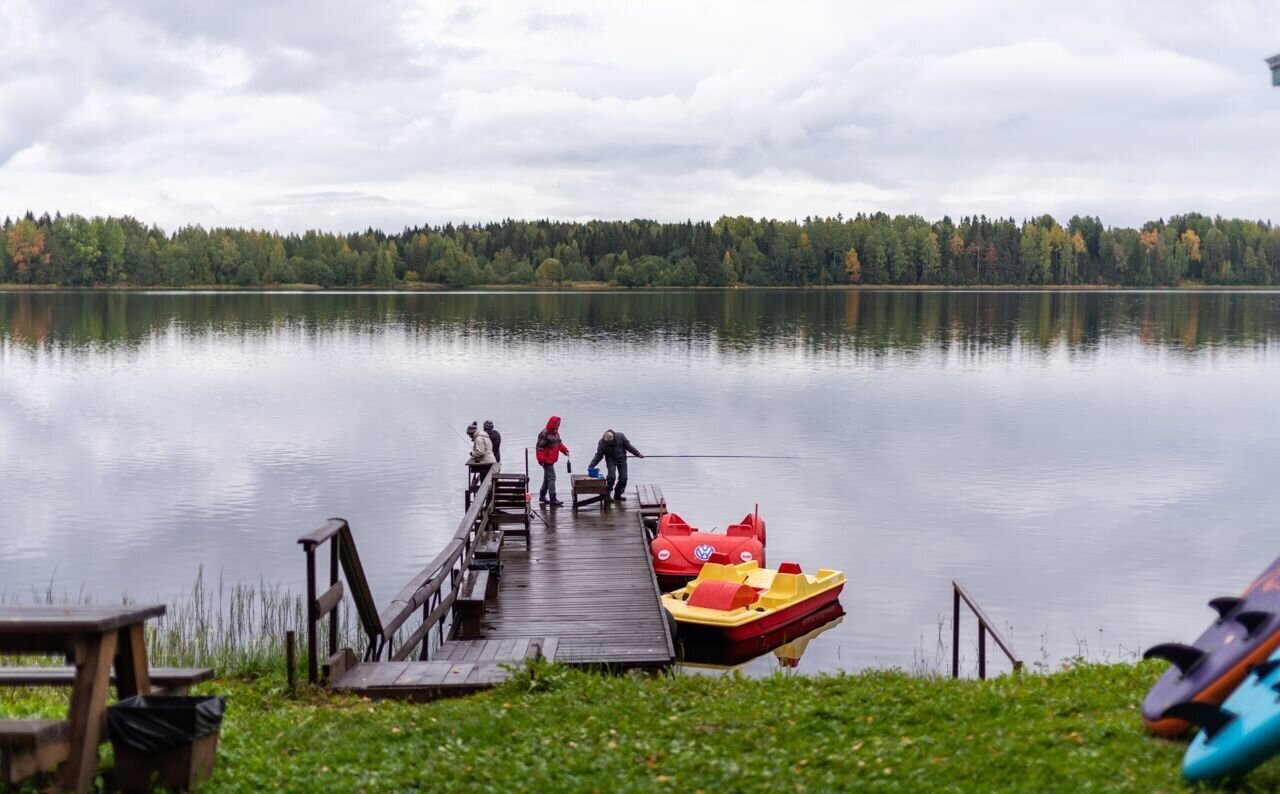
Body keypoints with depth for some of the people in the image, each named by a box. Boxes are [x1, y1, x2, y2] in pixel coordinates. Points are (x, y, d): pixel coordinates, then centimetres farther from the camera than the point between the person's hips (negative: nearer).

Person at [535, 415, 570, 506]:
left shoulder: (555, 432, 13)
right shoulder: (544, 434, -16)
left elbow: (559, 444, 22)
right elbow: (540, 447, -18)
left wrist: (565, 450, 5)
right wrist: (541, 459, -24)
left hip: (552, 459, 10)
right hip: (547, 460, -10)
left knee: (547, 478, 16)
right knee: (551, 477, -11)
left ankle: (542, 496, 26)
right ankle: (553, 498, -12)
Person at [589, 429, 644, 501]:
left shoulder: (620, 437, -18)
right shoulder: (602, 443, -20)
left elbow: (628, 446, -6)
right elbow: (598, 455, -15)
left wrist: (637, 454, -4)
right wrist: (591, 465, -25)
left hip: (621, 460, 2)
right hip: (611, 461, -2)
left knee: (623, 478, -1)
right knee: (611, 476, -22)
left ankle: (617, 495, 15)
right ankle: (606, 495, -8)